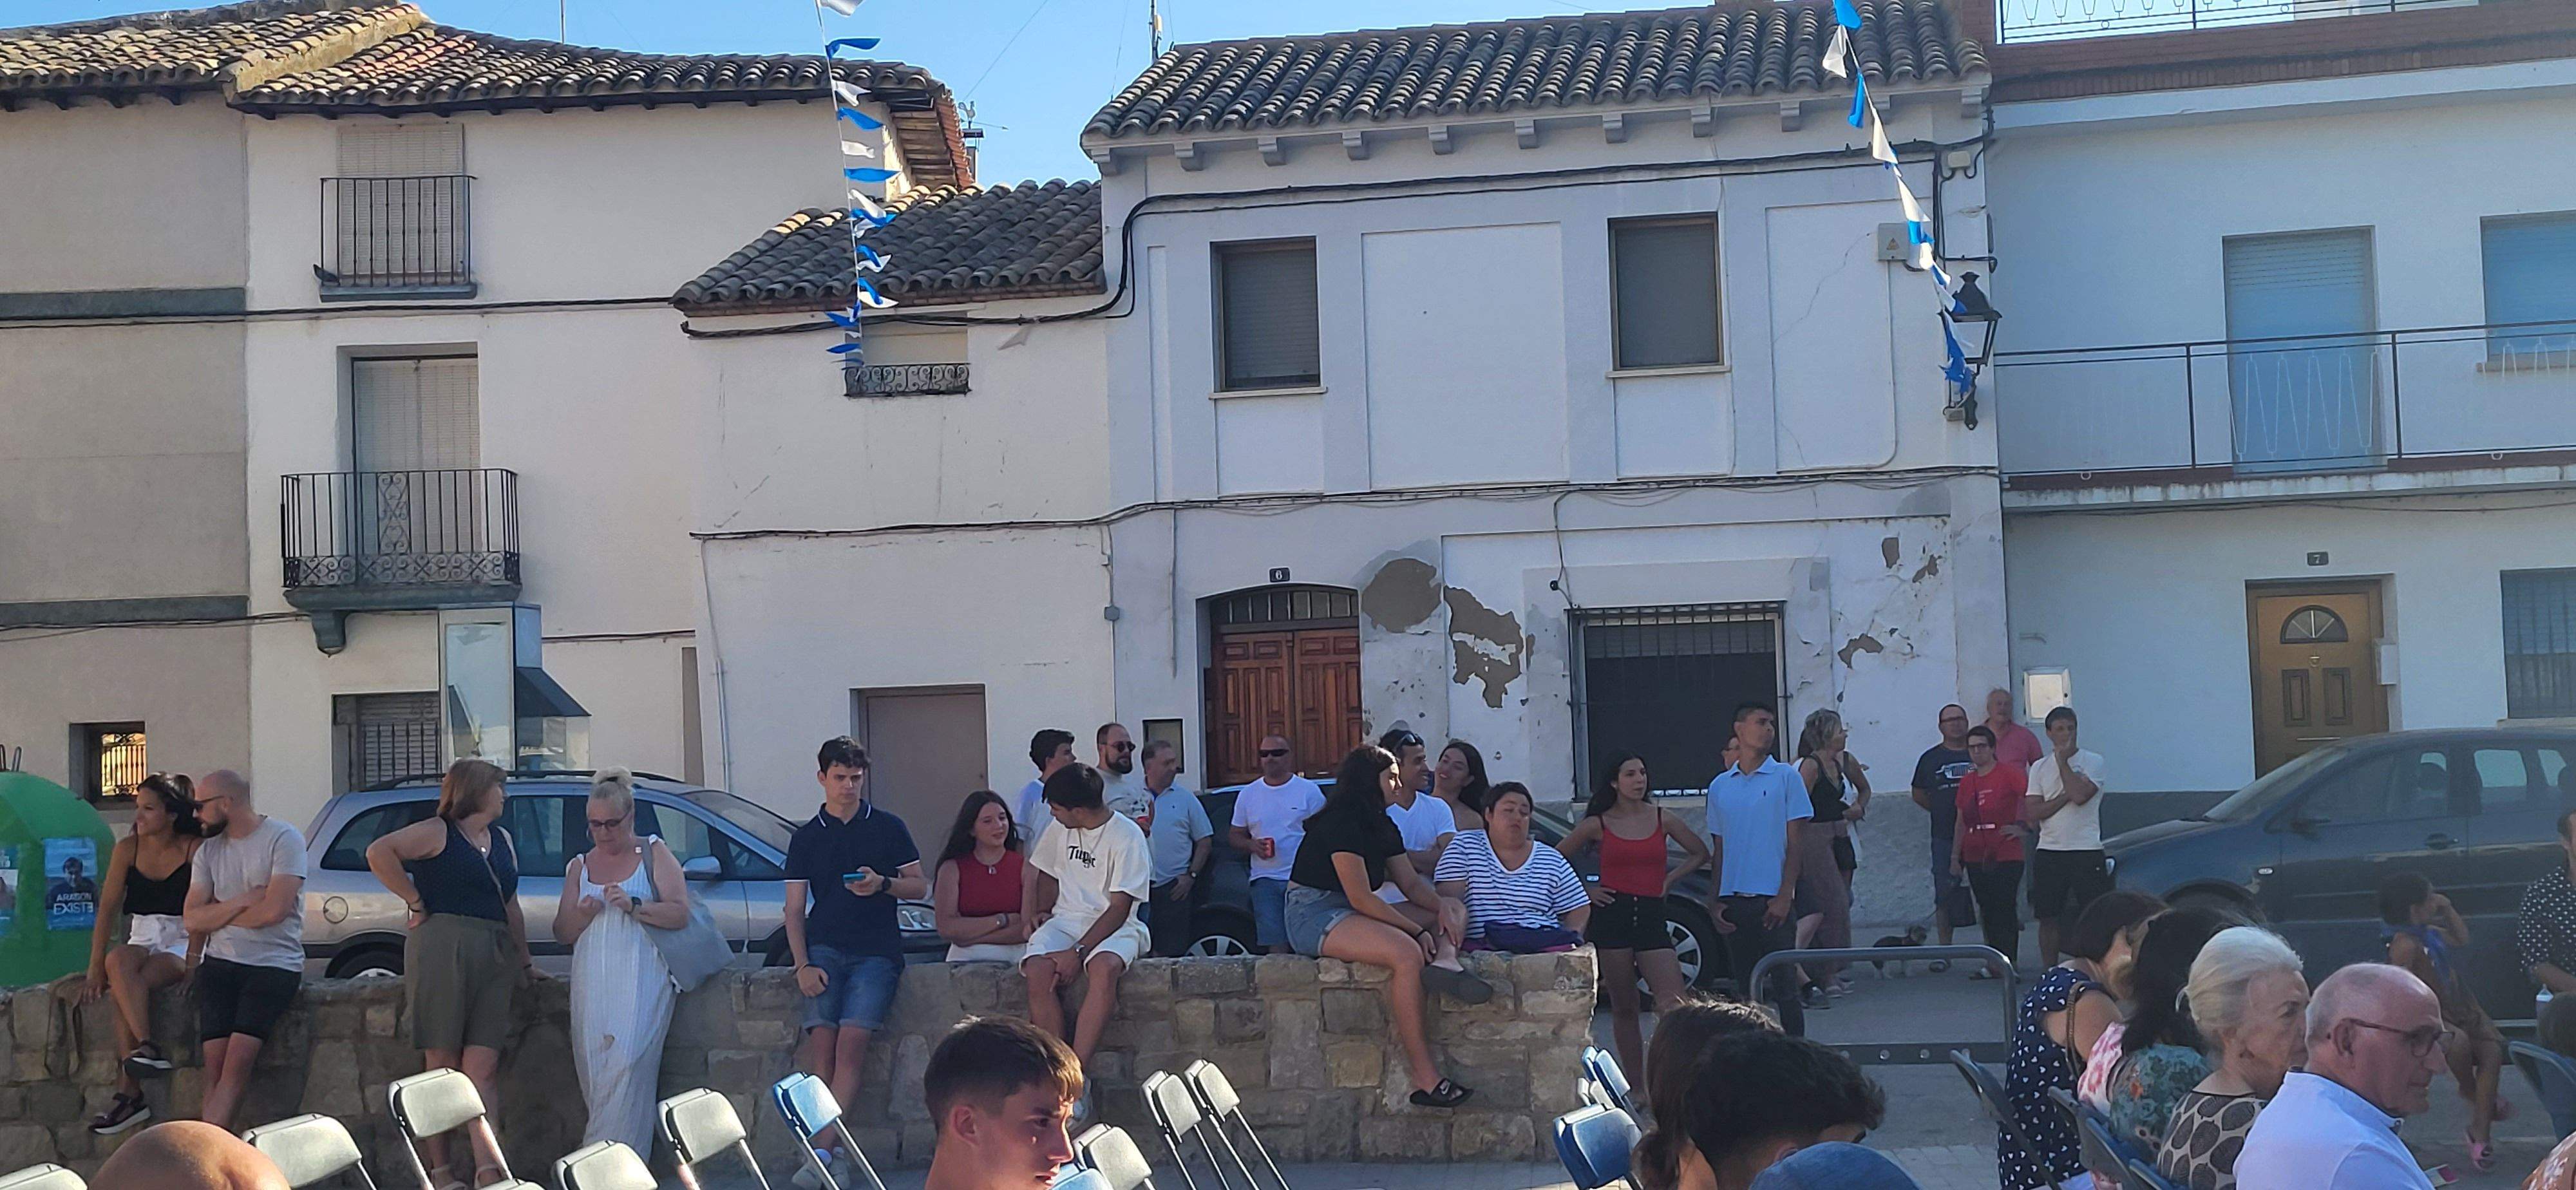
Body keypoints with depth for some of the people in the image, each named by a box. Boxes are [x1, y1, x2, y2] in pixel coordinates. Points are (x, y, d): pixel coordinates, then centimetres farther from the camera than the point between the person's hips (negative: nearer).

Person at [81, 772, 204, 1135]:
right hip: (143, 939, 4)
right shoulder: (128, 848, 3)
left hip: (182, 943, -4)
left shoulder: (195, 848, -8)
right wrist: (96, 969, -9)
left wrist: (192, 960, -23)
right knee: (118, 960, -33)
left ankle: (128, 1091, -32)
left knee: (122, 990, -30)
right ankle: (148, 1048, -37)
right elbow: (108, 908, -2)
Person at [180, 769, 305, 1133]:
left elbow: (274, 910, -13)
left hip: (275, 963, -5)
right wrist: (242, 903, -7)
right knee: (216, 1067, -12)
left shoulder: (283, 839, -3)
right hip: (220, 963, 5)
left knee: (238, 1062, -21)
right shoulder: (208, 851, 16)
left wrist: (218, 913, 1)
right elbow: (192, 919, 8)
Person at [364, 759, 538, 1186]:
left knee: (483, 1066, -4)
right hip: (441, 952, -6)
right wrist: (416, 902, -12)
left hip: (494, 958, 6)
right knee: (442, 1065, -1)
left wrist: (524, 958, 23)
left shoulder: (502, 840, 21)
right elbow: (379, 852, -15)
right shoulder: (437, 832, 0)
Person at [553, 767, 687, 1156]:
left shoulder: (654, 854, 8)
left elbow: (680, 913, -2)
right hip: (592, 982, 5)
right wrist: (581, 915, -3)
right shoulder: (579, 866, 20)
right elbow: (562, 933, 18)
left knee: (628, 1064, -17)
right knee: (592, 1065, -5)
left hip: (641, 978, -5)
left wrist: (634, 906, -16)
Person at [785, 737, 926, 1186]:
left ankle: (823, 1149, -23)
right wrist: (802, 964, -3)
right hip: (824, 948, 1)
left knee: (852, 1039, -20)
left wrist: (882, 884, -9)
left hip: (876, 950, -1)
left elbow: (920, 886, 12)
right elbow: (794, 908, 11)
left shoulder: (888, 828, 13)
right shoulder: (806, 837, 15)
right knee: (821, 1040, -18)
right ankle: (834, 1151, -16)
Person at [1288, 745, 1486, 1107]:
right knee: (1407, 954, -34)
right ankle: (1425, 1079, -35)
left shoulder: (1381, 825, 16)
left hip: (1354, 914, 10)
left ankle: (1445, 960, -37)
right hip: (1314, 915, -10)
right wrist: (1417, 930, -19)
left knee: (1457, 911, 0)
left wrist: (1442, 906, -6)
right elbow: (1361, 898, -20)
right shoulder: (1341, 822, -14)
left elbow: (1410, 882, 16)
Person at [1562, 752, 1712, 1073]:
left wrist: (1668, 879, 8)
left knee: (1674, 1006, -14)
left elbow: (1700, 853, 19)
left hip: (1651, 917, 1)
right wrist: (1583, 890, 0)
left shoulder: (1662, 819, 8)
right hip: (1611, 917, -1)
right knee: (1624, 1009, 4)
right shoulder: (1597, 824, 4)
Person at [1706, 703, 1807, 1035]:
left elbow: (1794, 843, -2)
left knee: (1783, 988, -2)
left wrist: (1784, 896, -11)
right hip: (1733, 902, 4)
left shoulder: (1785, 777, 1)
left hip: (1772, 900, -3)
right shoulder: (1720, 786, 11)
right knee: (1745, 989, 8)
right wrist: (1715, 902, 6)